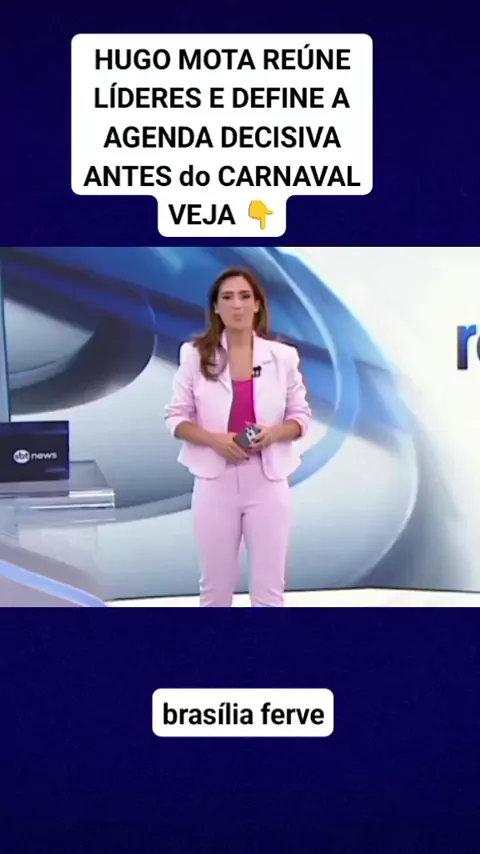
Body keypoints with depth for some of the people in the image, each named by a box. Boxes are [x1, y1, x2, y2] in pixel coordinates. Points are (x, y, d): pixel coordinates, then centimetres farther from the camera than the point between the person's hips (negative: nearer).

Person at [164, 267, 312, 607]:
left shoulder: (283, 356, 1)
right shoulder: (195, 354, -1)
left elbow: (302, 416, 7)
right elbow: (176, 418, 1)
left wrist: (274, 433, -14)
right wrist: (214, 439, -16)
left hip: (268, 480, 1)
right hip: (215, 481, 0)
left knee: (269, 588, 6)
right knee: (216, 585, 11)